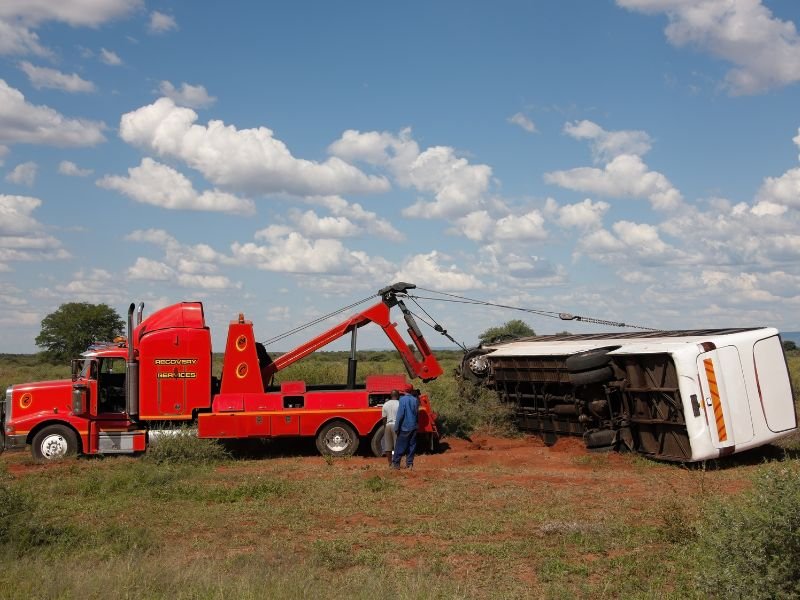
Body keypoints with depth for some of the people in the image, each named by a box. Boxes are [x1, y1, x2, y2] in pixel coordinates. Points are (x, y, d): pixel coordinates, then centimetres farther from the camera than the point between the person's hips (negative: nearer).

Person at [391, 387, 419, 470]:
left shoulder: (403, 399, -12)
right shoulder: (415, 400, 3)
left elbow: (400, 414, -14)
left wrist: (396, 427, -11)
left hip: (405, 427, -4)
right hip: (413, 427, 4)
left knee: (400, 446, 2)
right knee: (411, 446, 10)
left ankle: (395, 463, 5)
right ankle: (409, 464, 10)